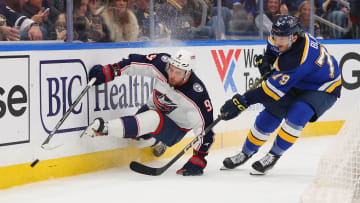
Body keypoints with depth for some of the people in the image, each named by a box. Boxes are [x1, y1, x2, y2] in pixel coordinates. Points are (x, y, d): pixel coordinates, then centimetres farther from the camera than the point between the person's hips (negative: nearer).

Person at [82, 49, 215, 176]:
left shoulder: (196, 94, -30)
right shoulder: (162, 64, -20)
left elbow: (205, 127, -25)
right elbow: (134, 62, -9)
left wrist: (198, 159, -26)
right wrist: (108, 71, -17)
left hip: (176, 127, -6)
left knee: (153, 120, -34)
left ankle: (104, 128, -43)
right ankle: (156, 142, 25)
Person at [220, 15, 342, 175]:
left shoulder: (296, 60, -40)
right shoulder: (285, 34, -14)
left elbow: (274, 89, -37)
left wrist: (243, 101, -36)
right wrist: (266, 59, -1)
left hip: (323, 90, -8)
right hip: (298, 84, 8)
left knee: (297, 115, -32)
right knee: (271, 114, 1)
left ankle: (273, 156, -15)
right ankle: (246, 152, 18)